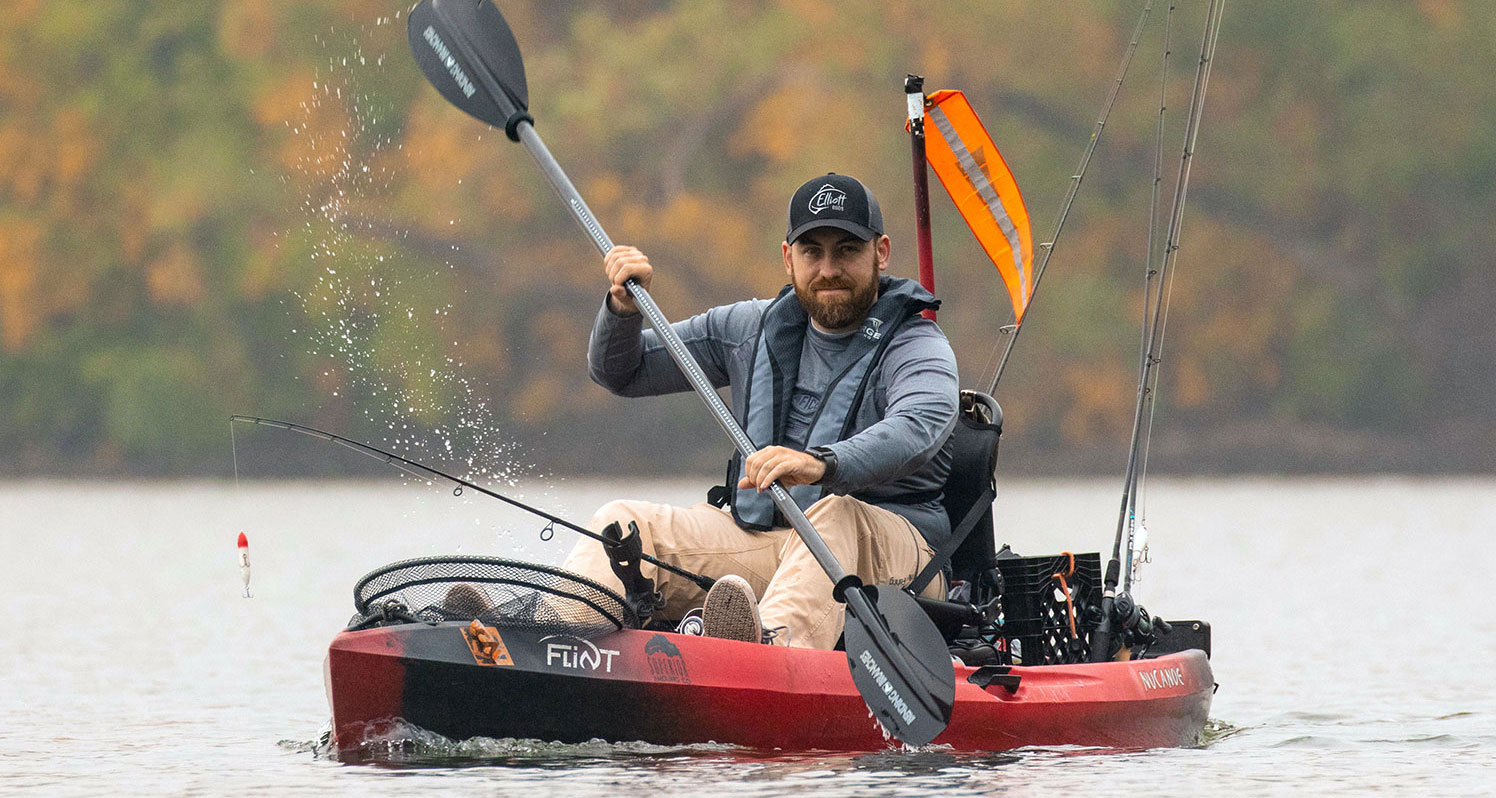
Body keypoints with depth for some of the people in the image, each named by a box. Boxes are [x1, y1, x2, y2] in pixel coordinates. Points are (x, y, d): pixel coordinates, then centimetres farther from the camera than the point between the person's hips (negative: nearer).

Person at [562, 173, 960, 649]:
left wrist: (821, 464, -48)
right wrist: (623, 306, -3)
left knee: (835, 516, -39)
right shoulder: (754, 328, 15)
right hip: (759, 537, 5)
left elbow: (919, 429, -29)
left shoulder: (918, 347, -4)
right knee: (624, 521, -14)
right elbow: (620, 373, 21)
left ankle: (778, 640, -69)